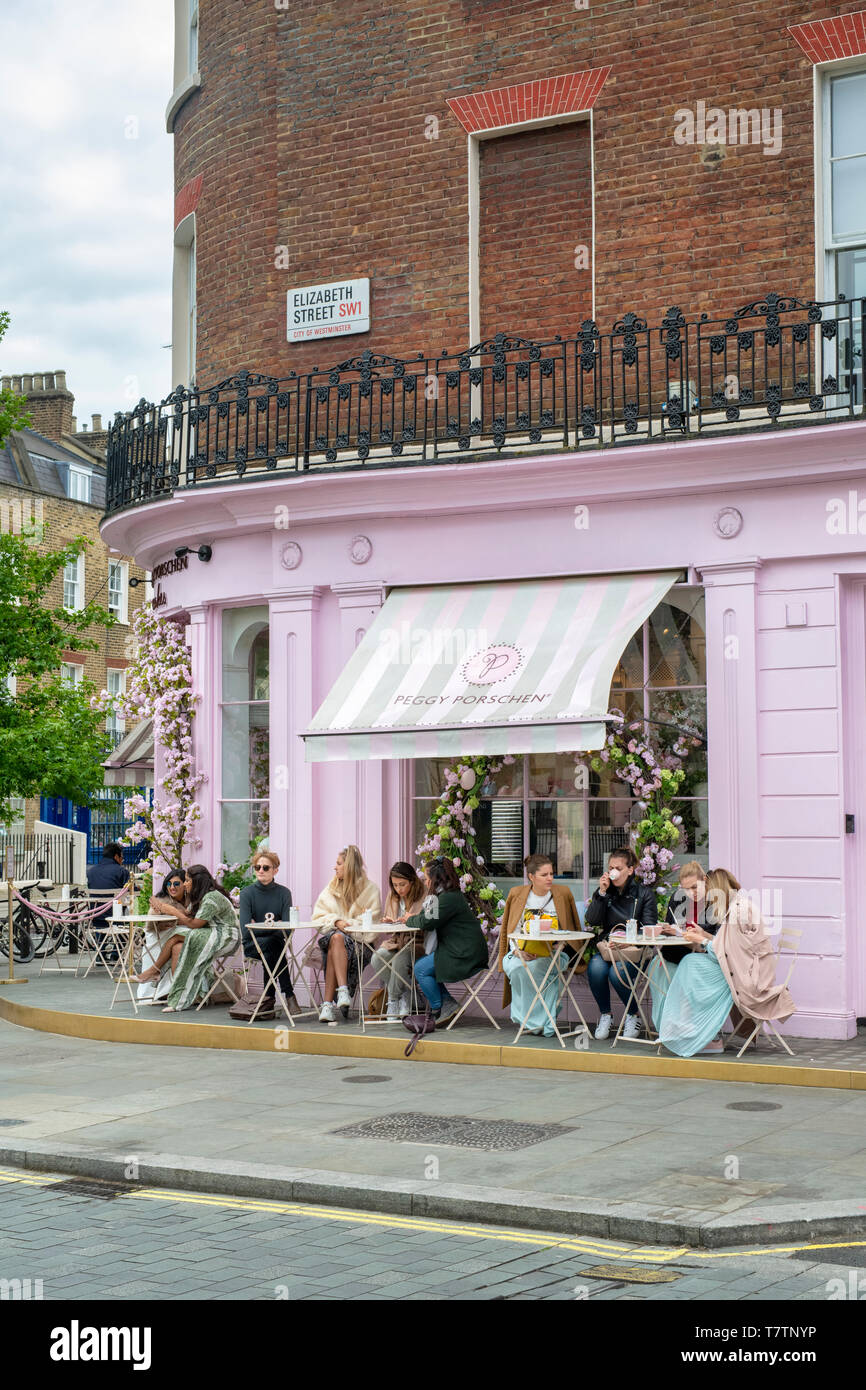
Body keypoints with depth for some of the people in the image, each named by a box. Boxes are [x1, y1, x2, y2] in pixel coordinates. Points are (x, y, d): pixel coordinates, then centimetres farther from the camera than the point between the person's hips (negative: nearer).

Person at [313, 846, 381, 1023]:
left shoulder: (370, 889, 8)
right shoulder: (331, 889, 20)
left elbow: (372, 920, -1)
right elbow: (318, 917, 11)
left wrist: (349, 924, -14)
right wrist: (336, 922, -10)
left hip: (360, 942, -2)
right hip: (332, 934, 2)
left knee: (334, 949, -35)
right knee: (336, 938, -36)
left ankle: (328, 1004, -42)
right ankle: (343, 990, -50)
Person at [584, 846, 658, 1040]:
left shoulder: (644, 893, 2)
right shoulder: (605, 891, 13)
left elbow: (649, 929, -5)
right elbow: (591, 920, 0)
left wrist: (624, 941, -21)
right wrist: (601, 893, -8)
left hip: (635, 950, -3)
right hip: (607, 947, 3)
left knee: (618, 972, -32)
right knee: (595, 968, -30)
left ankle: (633, 1015, -5)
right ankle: (605, 1015, -7)